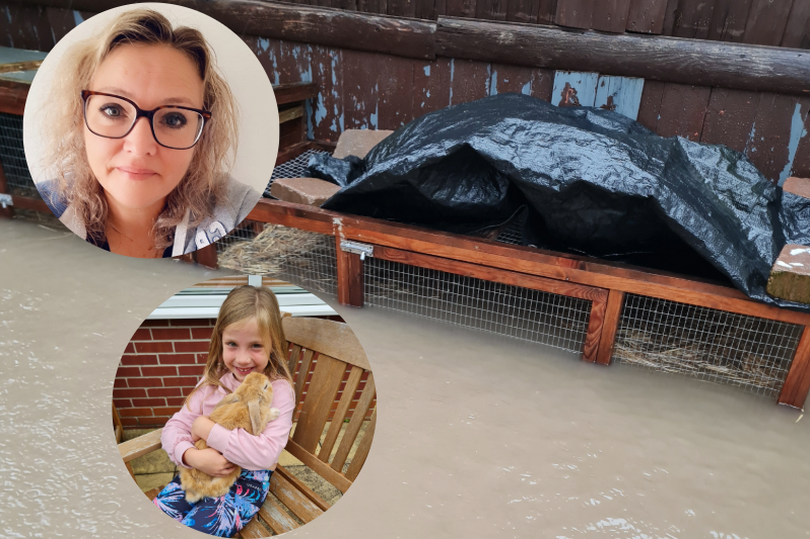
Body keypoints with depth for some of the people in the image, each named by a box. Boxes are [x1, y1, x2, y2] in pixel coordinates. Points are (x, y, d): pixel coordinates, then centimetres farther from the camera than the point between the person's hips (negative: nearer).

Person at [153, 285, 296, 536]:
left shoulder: (279, 390, -17)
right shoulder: (214, 380, 0)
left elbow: (266, 453, -27)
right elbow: (175, 427, -1)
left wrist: (207, 429, -22)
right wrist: (193, 456, -23)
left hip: (249, 477, -5)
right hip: (203, 468, 5)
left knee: (199, 527, -22)